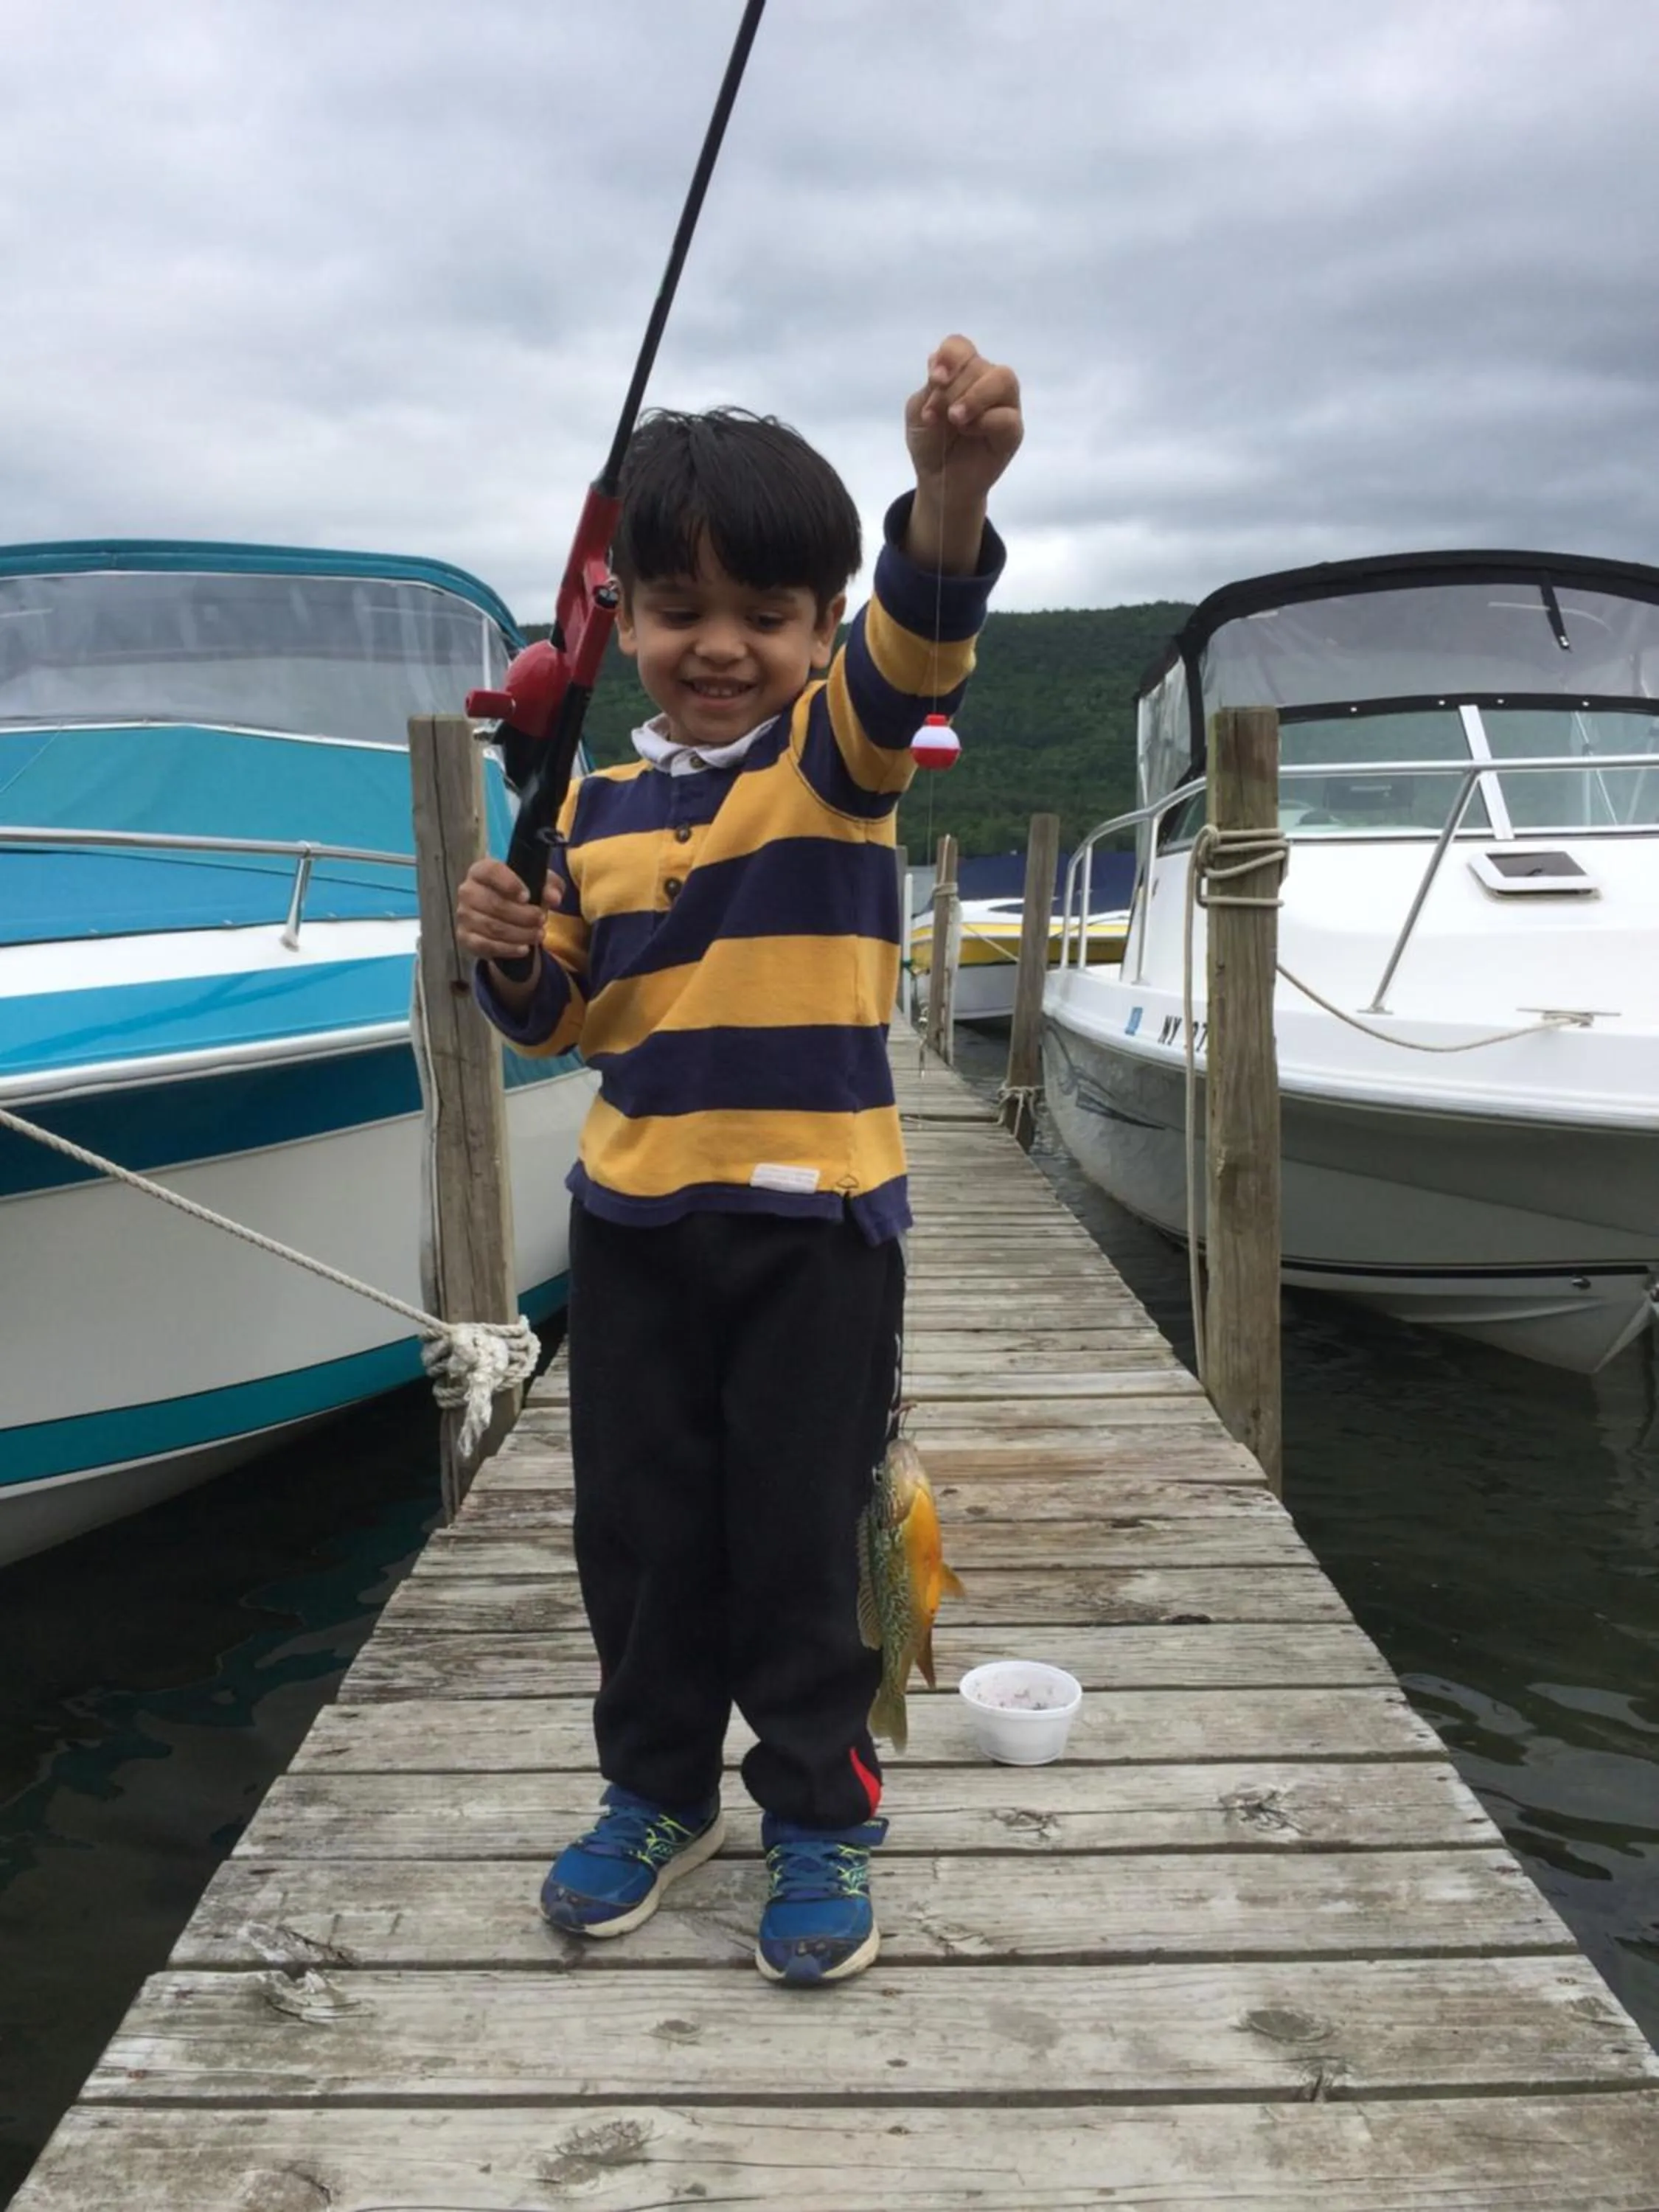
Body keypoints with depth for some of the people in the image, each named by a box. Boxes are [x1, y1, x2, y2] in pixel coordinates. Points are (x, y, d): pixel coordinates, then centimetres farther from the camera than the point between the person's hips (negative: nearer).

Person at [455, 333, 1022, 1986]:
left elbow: (914, 657, -28)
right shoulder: (595, 810, 8)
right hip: (632, 1221, 5)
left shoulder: (838, 752, -5)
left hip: (815, 1221, -4)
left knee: (797, 1538, 6)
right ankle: (658, 1790, 37)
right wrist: (511, 958, -7)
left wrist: (949, 497, -48)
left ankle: (821, 1816, 28)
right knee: (638, 1531, 15)